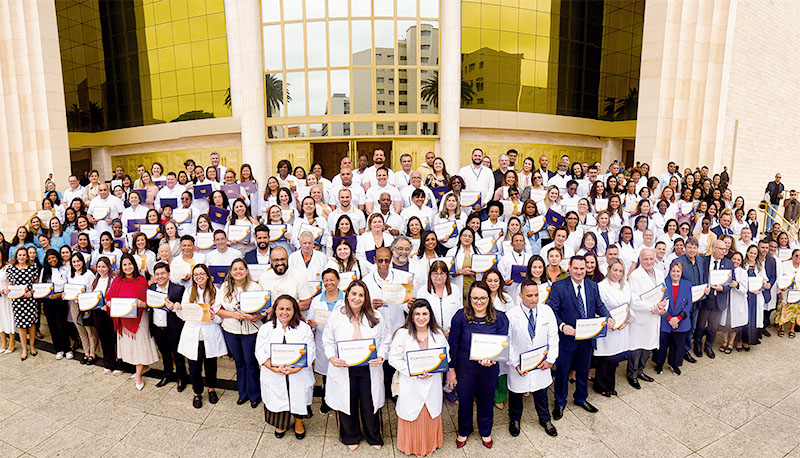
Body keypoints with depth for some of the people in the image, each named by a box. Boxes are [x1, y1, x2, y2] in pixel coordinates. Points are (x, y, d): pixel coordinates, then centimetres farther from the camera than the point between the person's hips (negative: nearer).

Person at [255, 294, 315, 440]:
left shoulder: (304, 328, -5)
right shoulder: (266, 328, -1)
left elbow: (309, 352, -10)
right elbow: (260, 353, -6)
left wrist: (296, 369, -24)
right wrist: (274, 368, -21)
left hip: (298, 376, -1)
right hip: (274, 377, 1)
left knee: (298, 399, 11)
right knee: (278, 401, 14)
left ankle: (298, 424, 41)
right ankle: (280, 424, 44)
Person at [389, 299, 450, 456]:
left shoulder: (438, 334, 0)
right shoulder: (402, 334, -10)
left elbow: (446, 355, 5)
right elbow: (394, 358, -11)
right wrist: (415, 373, -19)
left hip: (432, 384, 3)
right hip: (410, 385, -2)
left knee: (431, 415, 15)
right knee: (411, 416, 8)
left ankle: (430, 445, 38)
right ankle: (412, 447, 32)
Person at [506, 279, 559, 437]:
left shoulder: (546, 311, -9)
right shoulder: (511, 315, -18)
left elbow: (553, 336, -1)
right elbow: (507, 342, -11)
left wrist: (550, 359, -6)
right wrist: (515, 364, -14)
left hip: (541, 364, 2)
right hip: (519, 364, -2)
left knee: (541, 393, 20)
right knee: (516, 393, 17)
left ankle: (545, 420, 45)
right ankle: (514, 420, 42)